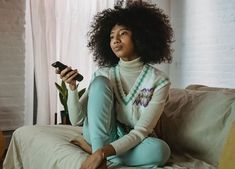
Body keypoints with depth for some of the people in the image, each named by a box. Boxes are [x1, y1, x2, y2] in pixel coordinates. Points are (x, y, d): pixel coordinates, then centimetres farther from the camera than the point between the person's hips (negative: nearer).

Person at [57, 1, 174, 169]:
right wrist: (72, 87, -24)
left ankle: (92, 147, -17)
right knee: (100, 82, -20)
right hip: (100, 135, 1)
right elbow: (77, 120, -6)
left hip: (134, 143, 0)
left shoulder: (159, 80, -14)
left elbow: (142, 131, -21)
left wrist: (103, 151, -35)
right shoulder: (103, 74, -5)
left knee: (160, 149, -36)